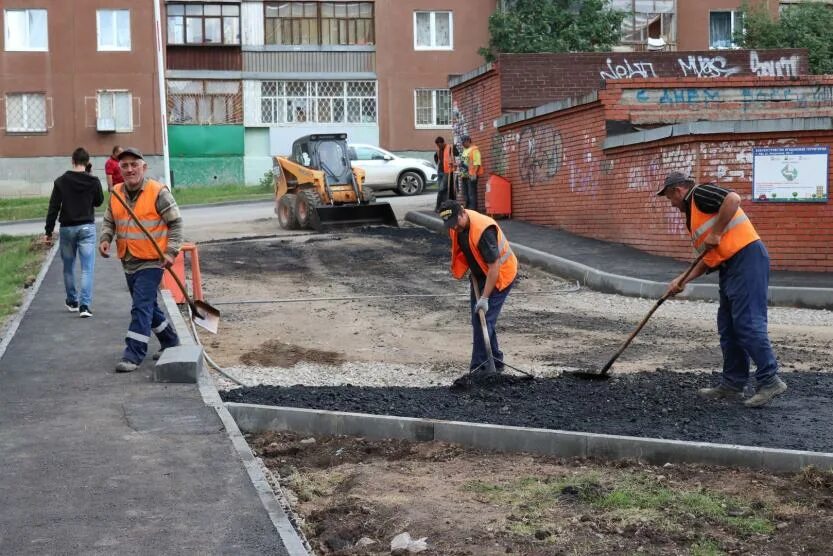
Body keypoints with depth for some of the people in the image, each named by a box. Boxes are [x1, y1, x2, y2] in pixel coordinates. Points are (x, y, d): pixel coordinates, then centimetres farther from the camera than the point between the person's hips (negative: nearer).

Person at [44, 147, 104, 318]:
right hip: (86, 228, -1)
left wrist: (49, 231, 1)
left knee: (68, 267, 17)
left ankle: (72, 301, 29)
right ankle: (85, 305, -14)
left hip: (67, 228, 1)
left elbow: (53, 208, -5)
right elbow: (99, 202, 11)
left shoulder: (61, 182, -5)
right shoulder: (93, 181, -6)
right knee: (87, 268, -3)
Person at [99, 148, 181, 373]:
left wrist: (171, 251, -14)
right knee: (148, 306, 18)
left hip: (151, 261, -7)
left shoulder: (158, 192, -13)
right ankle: (171, 342, 35)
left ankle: (133, 356, -10)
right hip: (129, 261, 7)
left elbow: (175, 222, -7)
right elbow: (109, 221, 16)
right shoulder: (116, 193, 4)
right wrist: (105, 239, -4)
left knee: (141, 307, -12)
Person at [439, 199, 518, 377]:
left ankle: (479, 368, -9)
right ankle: (495, 362, 23)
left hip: (500, 274, -9)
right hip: (480, 274, 9)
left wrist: (485, 298, -32)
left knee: (483, 320, -14)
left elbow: (494, 267, -32)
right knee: (479, 319, 11)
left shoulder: (483, 230, -33)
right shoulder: (457, 225, -7)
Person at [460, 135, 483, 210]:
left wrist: (474, 173, -25)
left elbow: (477, 163, -17)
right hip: (465, 175, 10)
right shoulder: (465, 150, 19)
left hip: (471, 176, -10)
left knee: (472, 194, -11)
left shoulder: (474, 149, -9)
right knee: (466, 194, 14)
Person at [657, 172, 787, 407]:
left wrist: (716, 233, -17)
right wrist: (683, 280, 15)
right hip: (730, 268, 11)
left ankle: (770, 381, -8)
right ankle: (732, 384, 15)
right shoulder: (692, 216, 25)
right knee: (728, 326, 11)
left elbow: (733, 199, -22)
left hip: (747, 258, -11)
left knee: (748, 323, -12)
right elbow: (709, 259, 24)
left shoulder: (700, 194, -2)